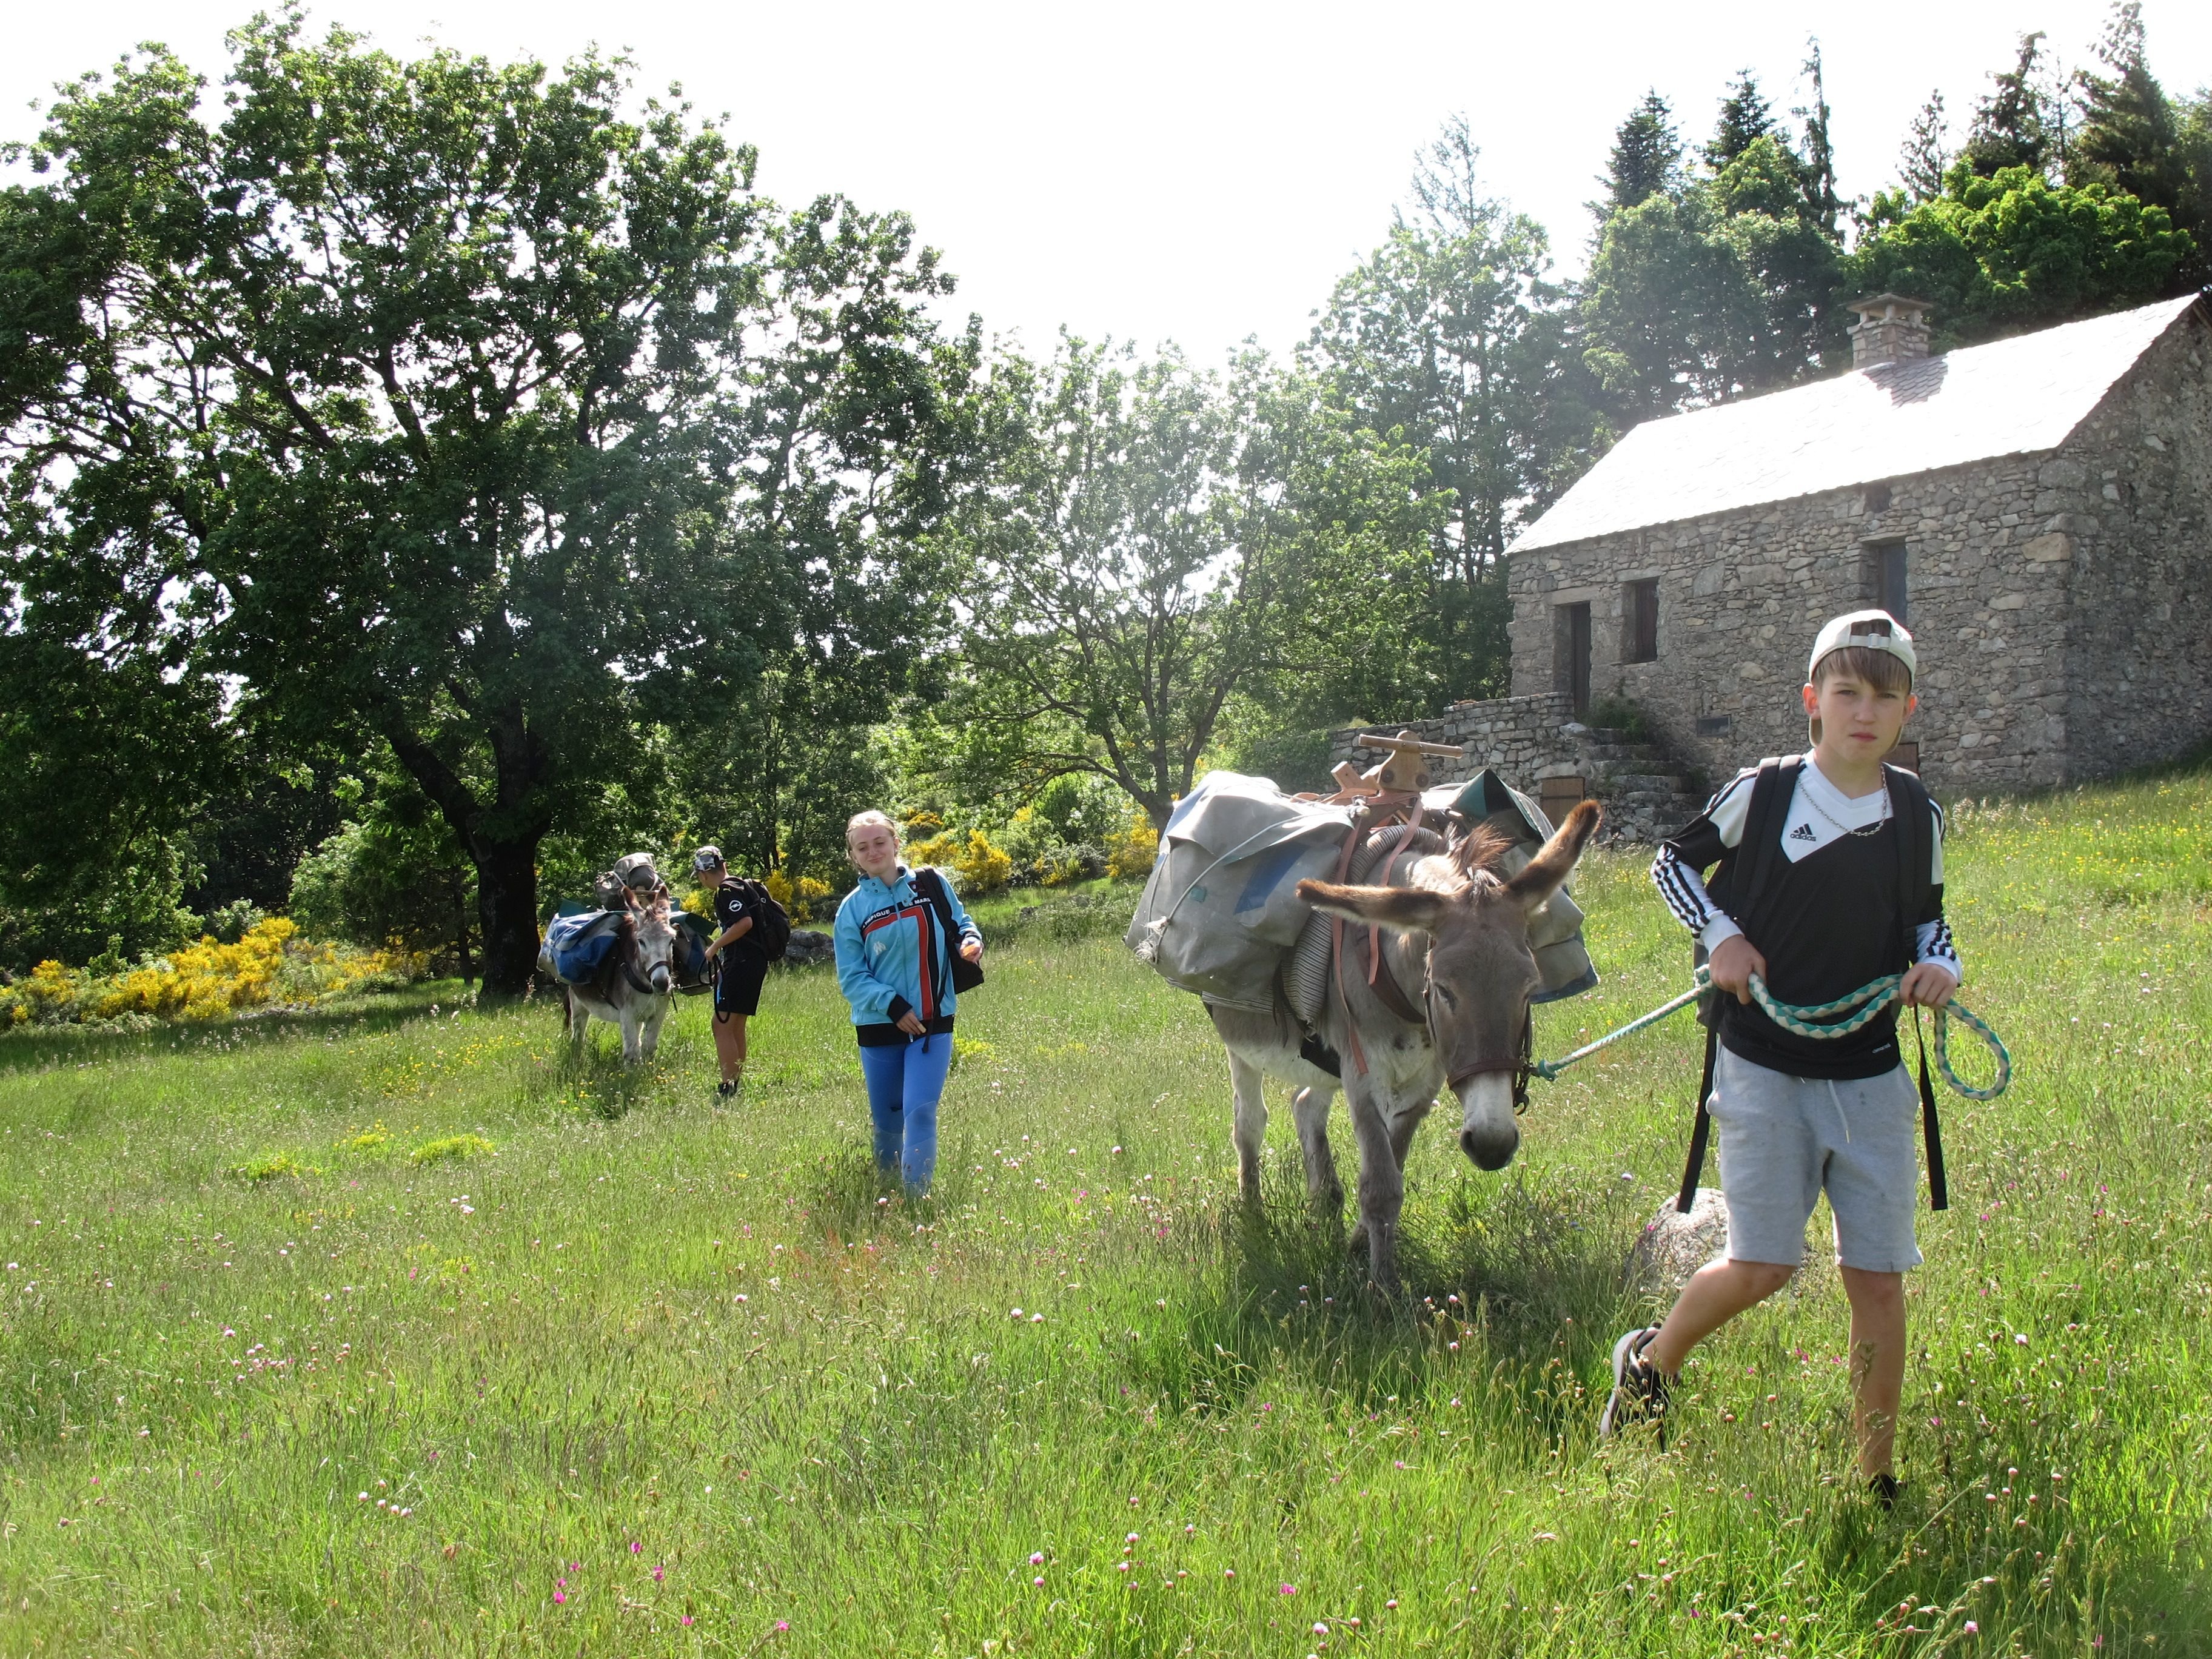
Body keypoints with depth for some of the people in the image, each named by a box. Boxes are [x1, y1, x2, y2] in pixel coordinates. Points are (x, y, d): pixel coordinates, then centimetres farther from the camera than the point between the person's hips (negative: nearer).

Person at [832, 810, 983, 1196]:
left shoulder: (932, 885, -1)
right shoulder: (853, 908, -2)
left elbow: (960, 924, 13)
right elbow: (851, 977, -4)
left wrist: (971, 941, -11)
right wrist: (893, 1005, -18)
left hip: (933, 1022, -1)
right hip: (879, 1026, 1)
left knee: (920, 1111, -14)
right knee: (887, 1118, 12)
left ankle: (917, 1199, -9)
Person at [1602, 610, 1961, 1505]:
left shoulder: (1919, 814, 3)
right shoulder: (1760, 792, -7)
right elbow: (1673, 861, 7)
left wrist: (1939, 966, -5)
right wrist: (1721, 935, -8)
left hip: (1871, 1077, 3)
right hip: (1764, 1069, -3)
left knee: (1878, 1277, 3)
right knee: (1762, 1267, -7)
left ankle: (1877, 1481, 18)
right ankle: (1648, 1364, 22)